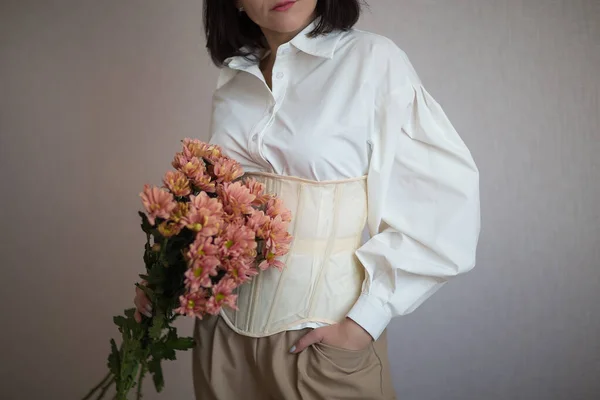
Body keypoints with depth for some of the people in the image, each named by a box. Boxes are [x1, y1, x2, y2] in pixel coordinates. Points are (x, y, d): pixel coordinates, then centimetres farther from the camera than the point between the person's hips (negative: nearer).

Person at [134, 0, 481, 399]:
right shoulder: (233, 83, 5)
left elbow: (451, 195, -14)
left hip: (321, 336, -4)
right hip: (224, 330, 5)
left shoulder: (372, 59, -10)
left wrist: (365, 319, -17)